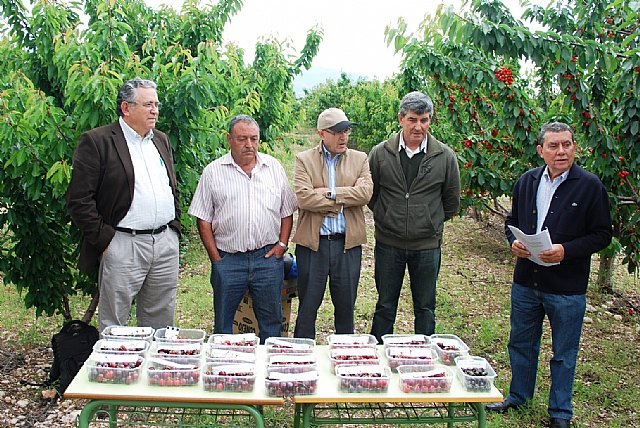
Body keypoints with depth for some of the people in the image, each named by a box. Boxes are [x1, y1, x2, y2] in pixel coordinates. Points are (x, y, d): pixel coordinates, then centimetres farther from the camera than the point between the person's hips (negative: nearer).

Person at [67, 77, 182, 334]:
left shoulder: (161, 141, 16)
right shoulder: (96, 141, -5)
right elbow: (78, 200, -9)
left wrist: (175, 228, 12)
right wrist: (103, 239, -11)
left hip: (166, 243, 6)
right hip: (122, 246, -6)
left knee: (161, 325, 13)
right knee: (113, 327, 3)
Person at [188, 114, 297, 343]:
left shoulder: (274, 167, 9)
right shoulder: (213, 171, 2)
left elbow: (287, 211, 13)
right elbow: (203, 219, 1)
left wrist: (282, 245, 1)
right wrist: (215, 258, -4)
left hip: (268, 257, 2)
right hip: (227, 260, -1)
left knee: (271, 321, 9)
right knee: (223, 323, 8)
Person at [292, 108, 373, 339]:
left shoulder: (359, 159, 8)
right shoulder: (304, 159, 2)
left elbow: (366, 193, -8)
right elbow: (303, 197, -13)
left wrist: (328, 193, -14)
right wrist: (346, 197, -10)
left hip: (348, 242, 2)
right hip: (312, 242, -2)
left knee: (346, 306, 12)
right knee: (307, 306, 8)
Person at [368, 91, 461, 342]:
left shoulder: (445, 157, -3)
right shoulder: (380, 154, -4)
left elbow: (452, 202, 8)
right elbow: (370, 195, 8)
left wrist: (431, 223, 10)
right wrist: (387, 220, 7)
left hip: (427, 246, 0)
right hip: (388, 244, 0)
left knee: (425, 309, 12)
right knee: (385, 307, 13)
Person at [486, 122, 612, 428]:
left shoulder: (590, 186, -10)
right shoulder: (527, 181, 3)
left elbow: (602, 234, -8)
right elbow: (512, 221, 15)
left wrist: (566, 250, -21)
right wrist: (514, 242, -6)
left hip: (567, 288, -4)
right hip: (525, 282, 4)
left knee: (563, 354, 10)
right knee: (521, 343, 19)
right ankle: (518, 396, 40)